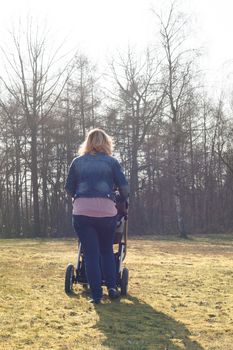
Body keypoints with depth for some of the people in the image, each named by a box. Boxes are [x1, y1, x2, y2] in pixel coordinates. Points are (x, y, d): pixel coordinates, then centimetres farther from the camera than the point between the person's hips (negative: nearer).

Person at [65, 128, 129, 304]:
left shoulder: (77, 162, 15)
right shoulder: (112, 161, 11)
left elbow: (69, 188, 14)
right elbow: (124, 187, 6)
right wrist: (122, 201, 26)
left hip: (82, 211, 0)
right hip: (106, 210, 0)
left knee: (91, 253, 4)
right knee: (107, 250, 19)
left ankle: (96, 294, 2)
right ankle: (112, 287, 12)